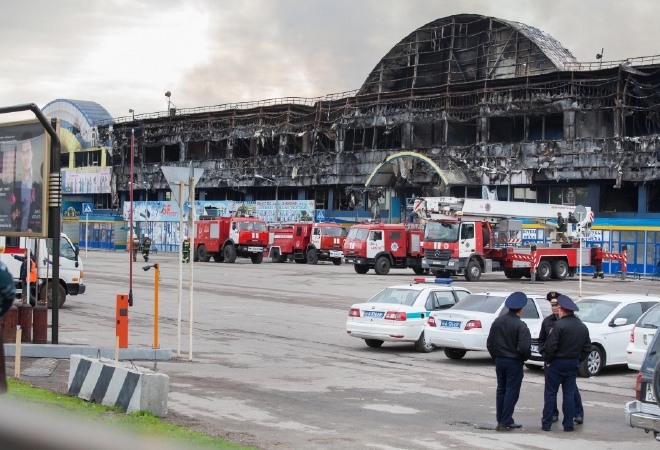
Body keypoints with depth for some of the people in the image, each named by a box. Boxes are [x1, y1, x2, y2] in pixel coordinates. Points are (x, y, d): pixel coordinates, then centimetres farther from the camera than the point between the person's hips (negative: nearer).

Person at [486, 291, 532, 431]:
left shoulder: (498, 321, 1)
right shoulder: (520, 325, -18)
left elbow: (489, 343, 7)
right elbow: (524, 347, -22)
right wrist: (525, 357, -2)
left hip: (499, 360, 6)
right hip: (514, 362, -6)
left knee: (501, 390, 15)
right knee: (511, 392, 1)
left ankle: (501, 420, 20)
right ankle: (505, 422, 1)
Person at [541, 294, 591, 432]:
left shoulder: (560, 325, -16)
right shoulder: (583, 327, 7)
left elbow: (551, 346, -19)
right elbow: (587, 348, 11)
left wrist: (547, 360, -6)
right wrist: (578, 360, 13)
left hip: (556, 363, -6)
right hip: (573, 364, 6)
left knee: (550, 393, 3)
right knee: (569, 394, 10)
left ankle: (546, 423, 4)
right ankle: (569, 424, 9)